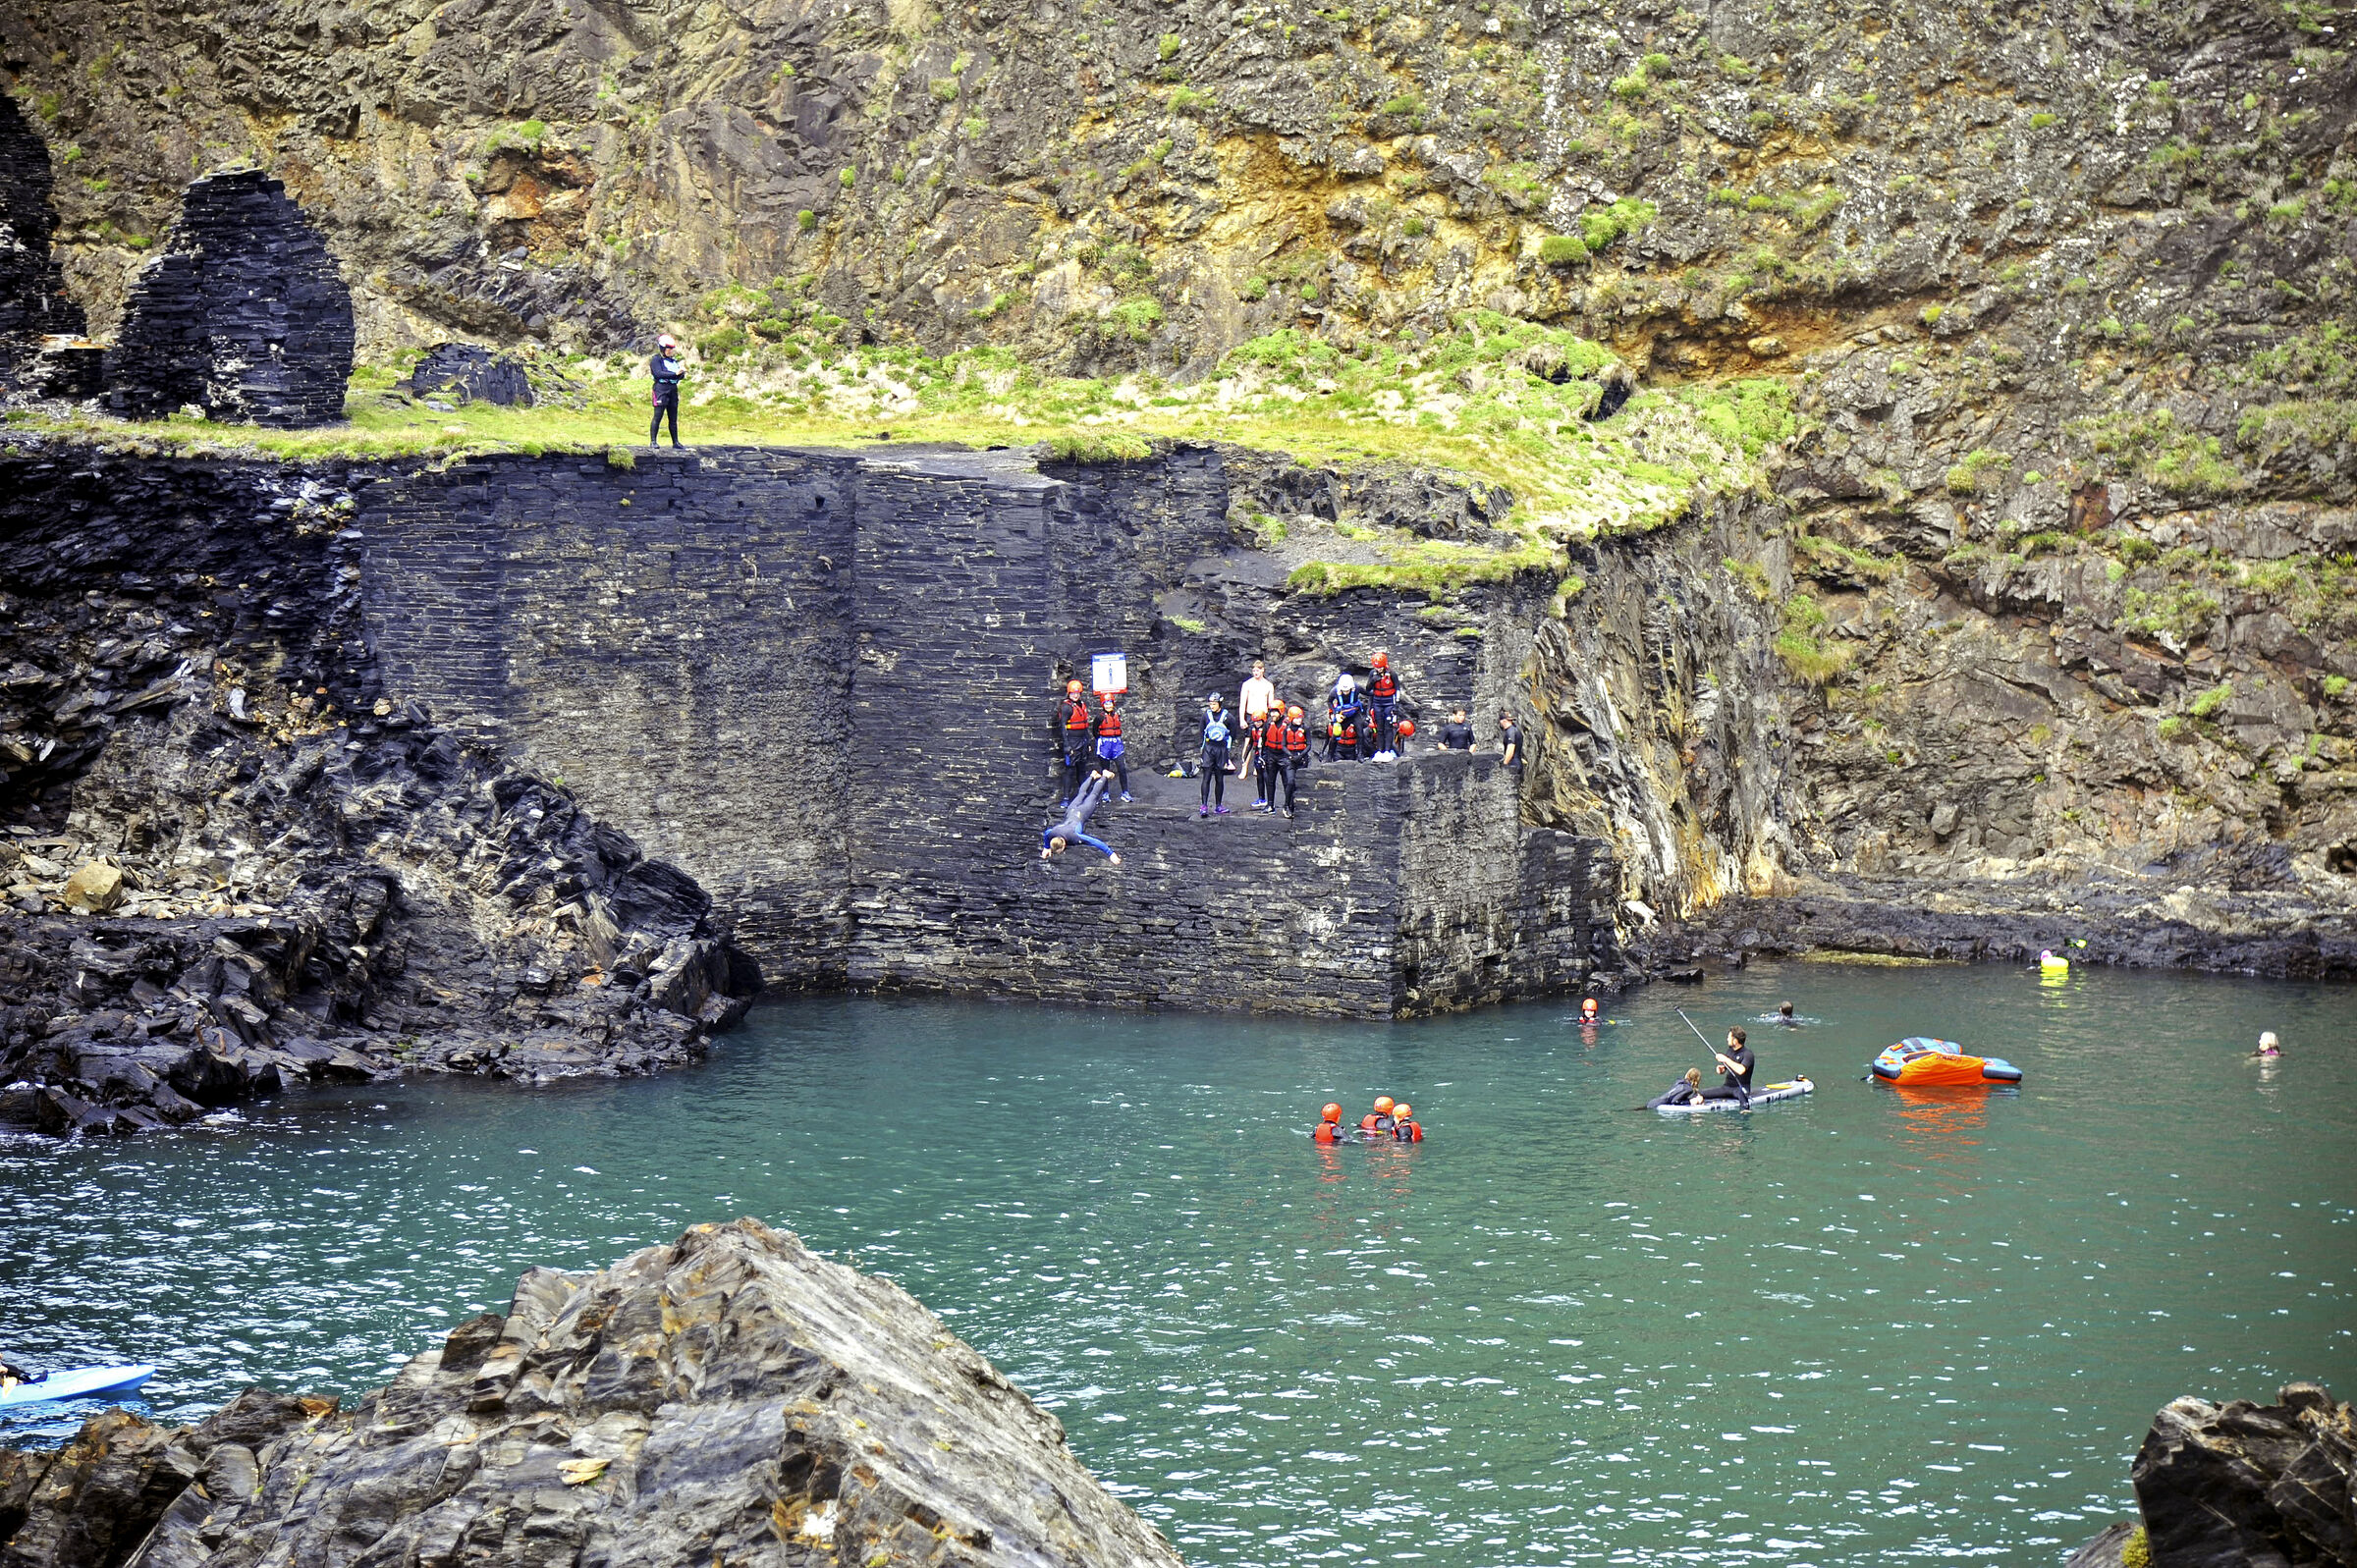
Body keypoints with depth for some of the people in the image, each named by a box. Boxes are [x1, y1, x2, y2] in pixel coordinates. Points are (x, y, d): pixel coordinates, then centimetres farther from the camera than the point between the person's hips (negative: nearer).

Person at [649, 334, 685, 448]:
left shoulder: (673, 360, 18)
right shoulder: (656, 360, -3)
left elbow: (679, 376, 15)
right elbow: (659, 374, -16)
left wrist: (682, 371, -8)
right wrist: (675, 373, -21)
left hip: (673, 390, 7)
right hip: (661, 389, -7)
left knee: (673, 418, 7)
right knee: (658, 416, -7)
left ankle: (675, 442, 9)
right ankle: (653, 441, -3)